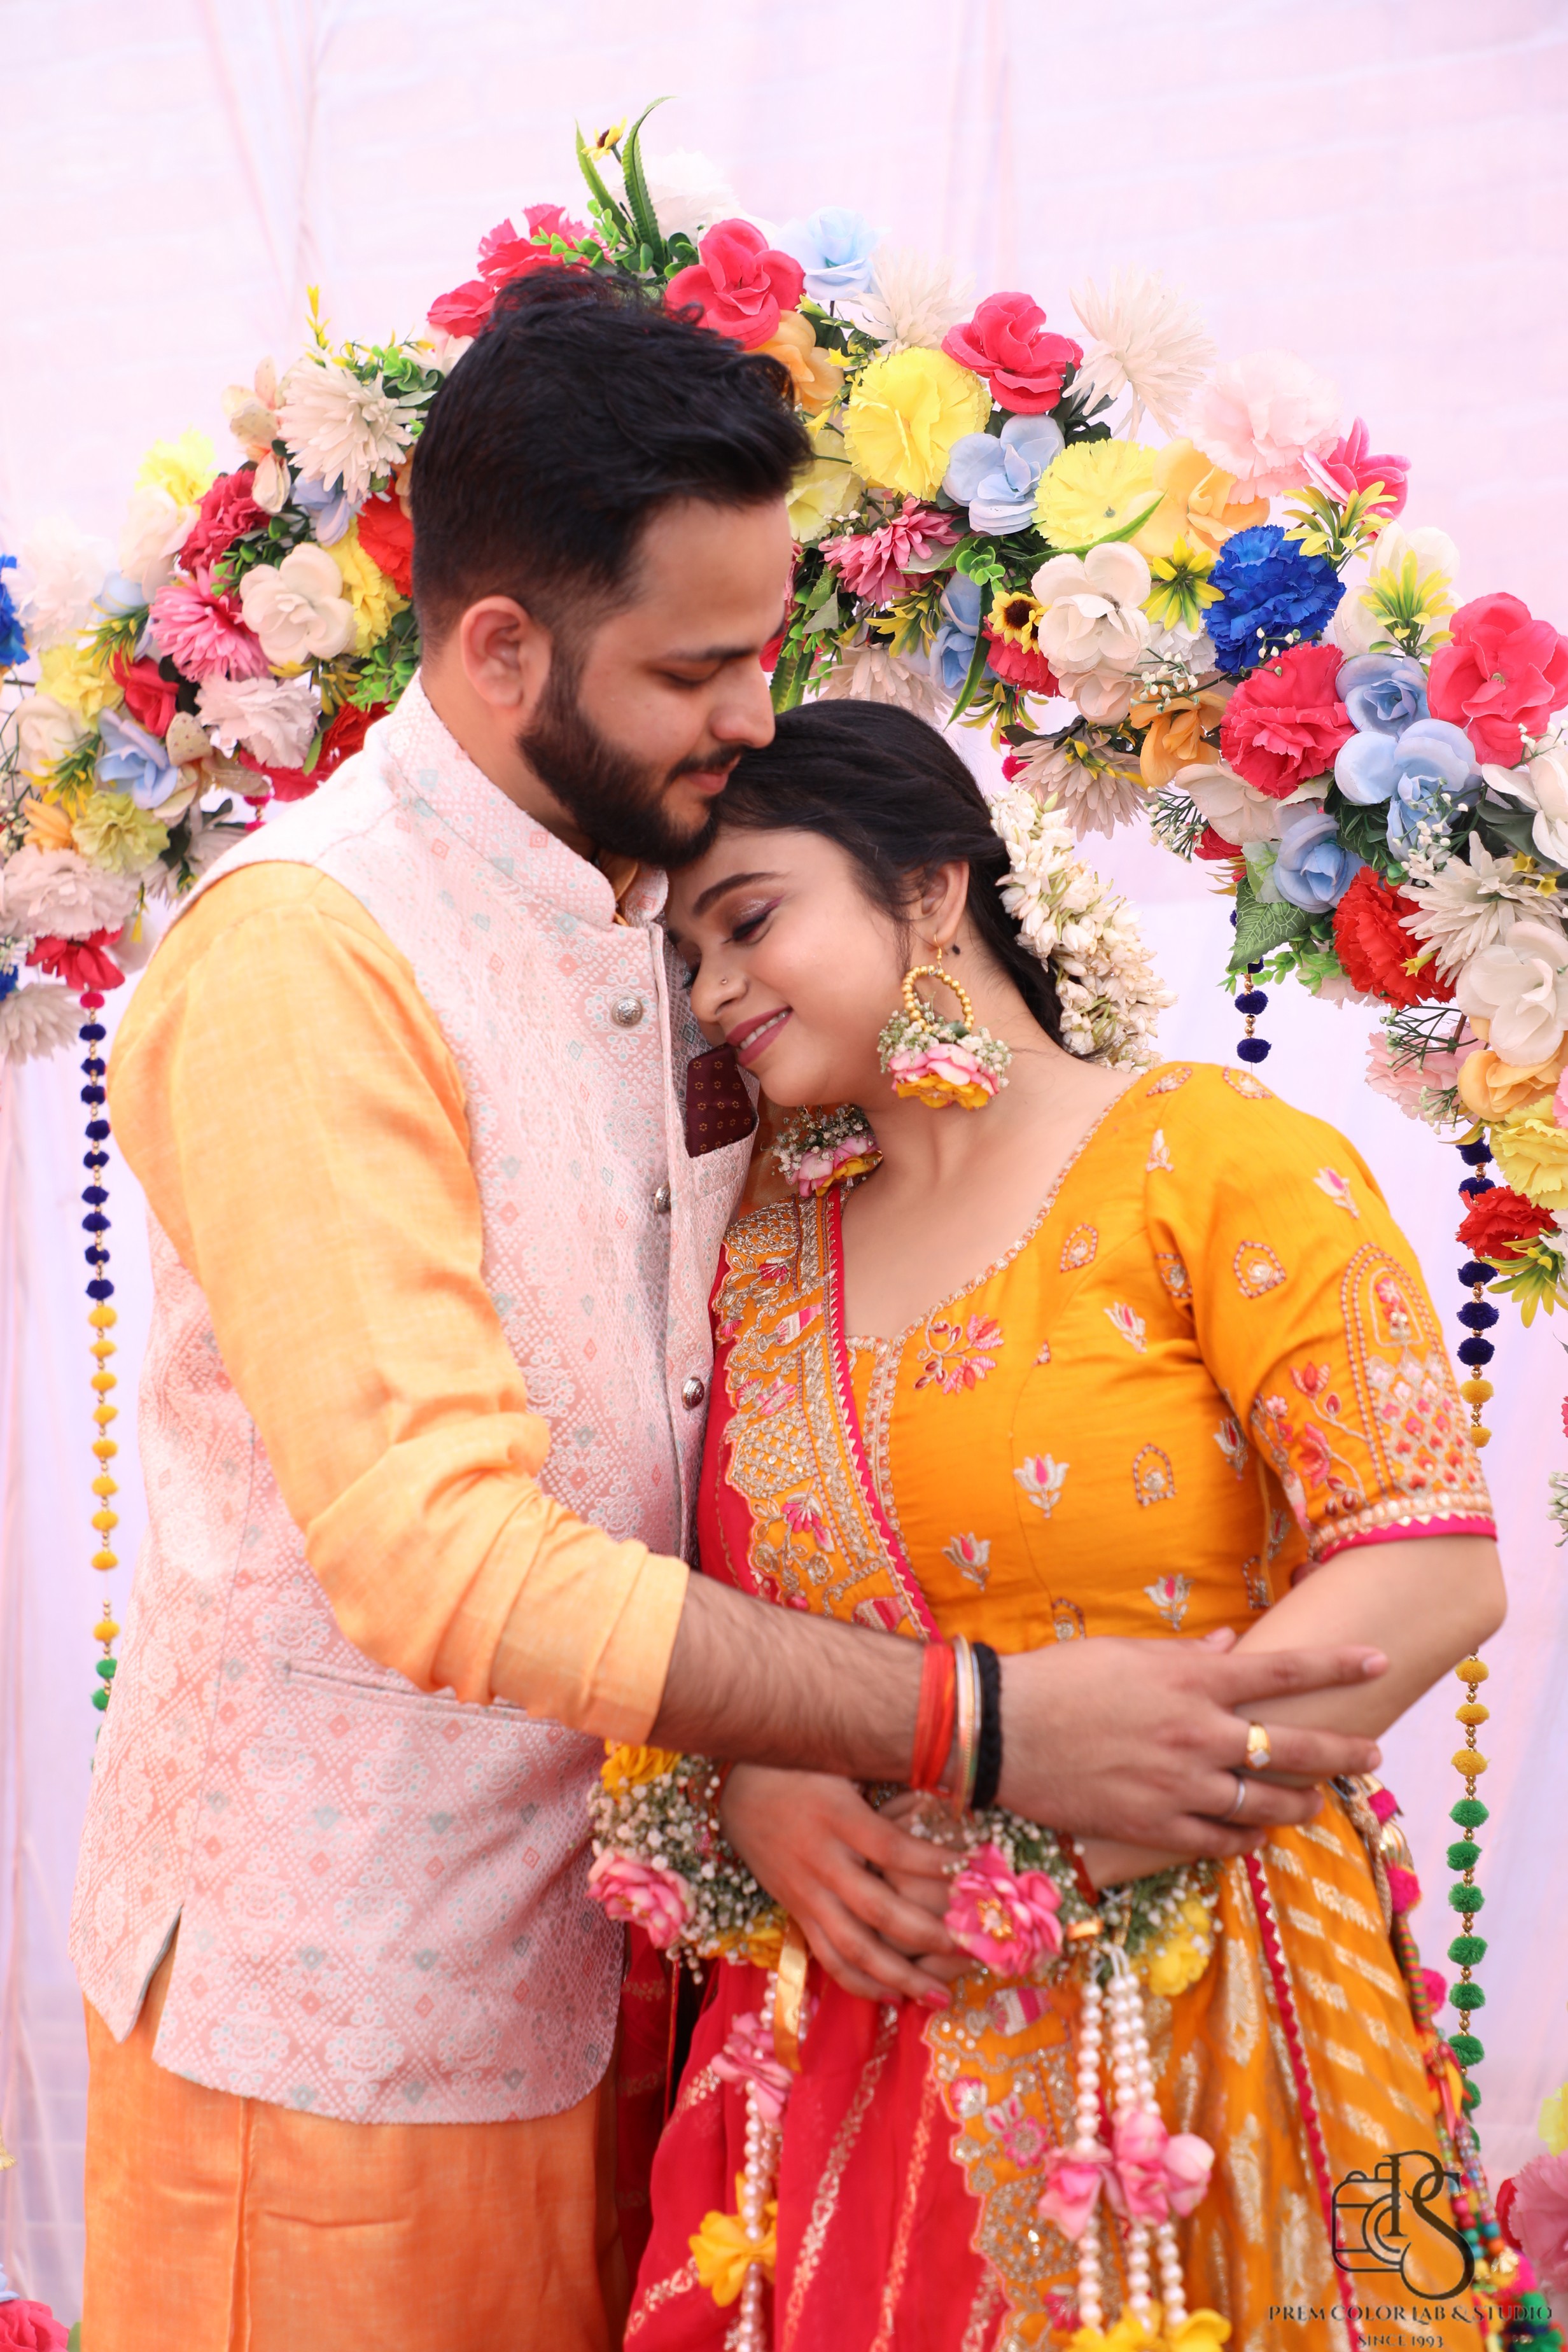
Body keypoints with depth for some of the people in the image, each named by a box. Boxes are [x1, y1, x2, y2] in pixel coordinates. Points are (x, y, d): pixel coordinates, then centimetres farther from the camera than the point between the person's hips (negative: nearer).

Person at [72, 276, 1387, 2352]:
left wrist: (774, 1774, -6)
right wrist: (988, 1729, -29)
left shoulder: (640, 916, 7)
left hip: (580, 1945, 7)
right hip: (333, 2006, -7)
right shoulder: (307, 954, -21)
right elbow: (443, 1554, -28)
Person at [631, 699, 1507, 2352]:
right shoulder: (764, 1268, 9)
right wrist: (756, 1793, -12)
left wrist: (1087, 1822, -21)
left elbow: (1433, 1573, -15)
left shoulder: (1208, 1157, -7)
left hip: (1190, 2011, -4)